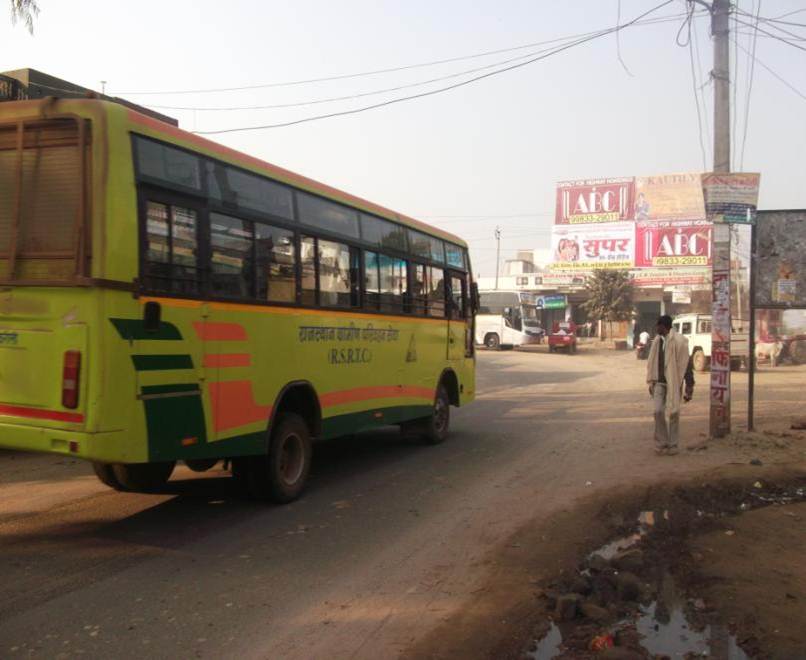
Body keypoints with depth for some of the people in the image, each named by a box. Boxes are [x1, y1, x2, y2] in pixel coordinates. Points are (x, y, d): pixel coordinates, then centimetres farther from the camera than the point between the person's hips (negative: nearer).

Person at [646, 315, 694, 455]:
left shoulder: (678, 341, -12)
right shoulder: (657, 341, 8)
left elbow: (686, 365, -11)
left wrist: (689, 387, -12)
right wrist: (651, 382, 14)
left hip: (673, 383, -5)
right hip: (660, 382, 5)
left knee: (673, 413, 4)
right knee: (658, 411, -2)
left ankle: (672, 444, 16)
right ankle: (661, 443, 10)